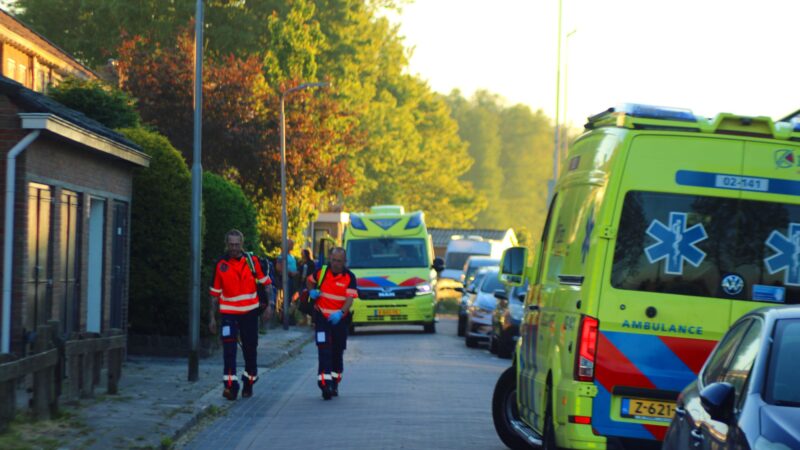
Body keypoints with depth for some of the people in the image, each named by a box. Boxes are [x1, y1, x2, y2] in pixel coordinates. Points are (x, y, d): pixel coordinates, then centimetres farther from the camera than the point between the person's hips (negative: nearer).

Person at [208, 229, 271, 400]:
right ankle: (230, 385, -17)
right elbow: (215, 293, 5)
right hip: (228, 313, -1)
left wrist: (268, 306, -6)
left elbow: (266, 283, 5)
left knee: (250, 349, 10)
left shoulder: (252, 261, -1)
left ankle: (248, 384, 27)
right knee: (229, 349, -15)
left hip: (250, 312, 1)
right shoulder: (220, 265, -1)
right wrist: (212, 317, 4)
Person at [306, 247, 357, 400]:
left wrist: (340, 313, -36)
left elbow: (349, 299, -19)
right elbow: (309, 280, 19)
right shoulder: (322, 272, -3)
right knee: (324, 350, -13)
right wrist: (311, 291, -2)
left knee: (337, 352, 12)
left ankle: (334, 384, 26)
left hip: (340, 319, 0)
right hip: (322, 317, 0)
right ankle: (325, 383, -21)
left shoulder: (349, 277, -9)